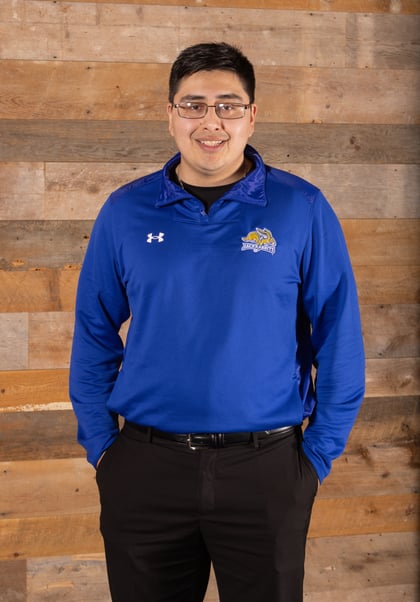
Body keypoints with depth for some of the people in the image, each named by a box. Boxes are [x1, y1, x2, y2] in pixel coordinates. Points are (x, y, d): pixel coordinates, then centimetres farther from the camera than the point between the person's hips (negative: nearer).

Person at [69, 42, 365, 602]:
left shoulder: (301, 209, -5)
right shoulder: (125, 212, 1)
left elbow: (339, 339, -3)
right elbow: (94, 335, 7)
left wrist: (319, 452, -4)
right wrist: (100, 443, 3)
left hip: (267, 470, -1)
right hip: (144, 470, 2)